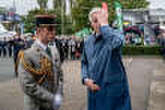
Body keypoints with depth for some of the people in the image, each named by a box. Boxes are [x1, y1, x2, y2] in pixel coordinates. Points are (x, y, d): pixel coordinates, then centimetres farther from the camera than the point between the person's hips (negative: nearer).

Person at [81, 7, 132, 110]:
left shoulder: (116, 34, -8)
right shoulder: (88, 41, 9)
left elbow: (116, 43, -33)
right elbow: (84, 62, 16)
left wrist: (103, 24, -22)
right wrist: (85, 79, -1)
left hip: (114, 89, -4)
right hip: (94, 89, 5)